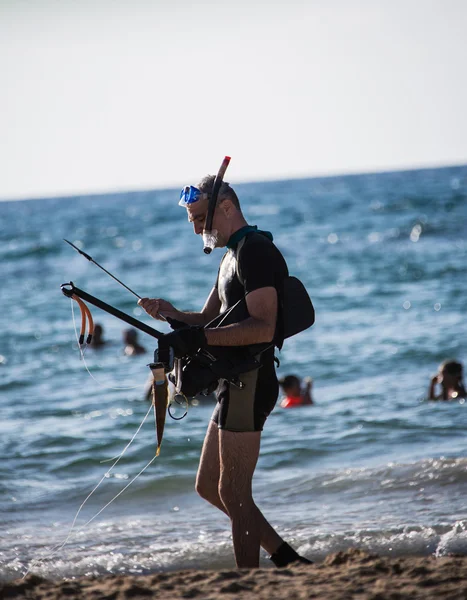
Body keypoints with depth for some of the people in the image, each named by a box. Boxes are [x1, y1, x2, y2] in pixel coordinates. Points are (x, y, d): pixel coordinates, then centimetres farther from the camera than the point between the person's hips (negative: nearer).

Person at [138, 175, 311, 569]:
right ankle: (286, 558, 17)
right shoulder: (234, 256, 19)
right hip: (236, 384, 11)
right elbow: (208, 320, 22)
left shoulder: (255, 251, -14)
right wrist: (171, 314, 2)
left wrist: (201, 338, -28)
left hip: (249, 384, -11)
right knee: (209, 486, 15)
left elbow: (263, 328, -25)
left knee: (234, 493, -7)